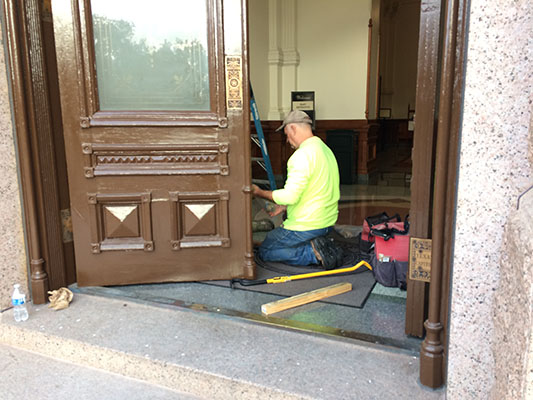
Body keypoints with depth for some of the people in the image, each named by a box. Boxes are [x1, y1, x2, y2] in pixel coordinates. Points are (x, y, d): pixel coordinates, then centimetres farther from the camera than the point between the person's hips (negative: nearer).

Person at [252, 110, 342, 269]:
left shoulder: (302, 154, -21)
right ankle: (319, 245, 6)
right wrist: (285, 206, 18)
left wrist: (260, 192, -9)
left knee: (265, 252, 8)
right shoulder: (326, 149, 11)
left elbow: (290, 195, -26)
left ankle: (312, 252, -9)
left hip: (306, 226, -9)